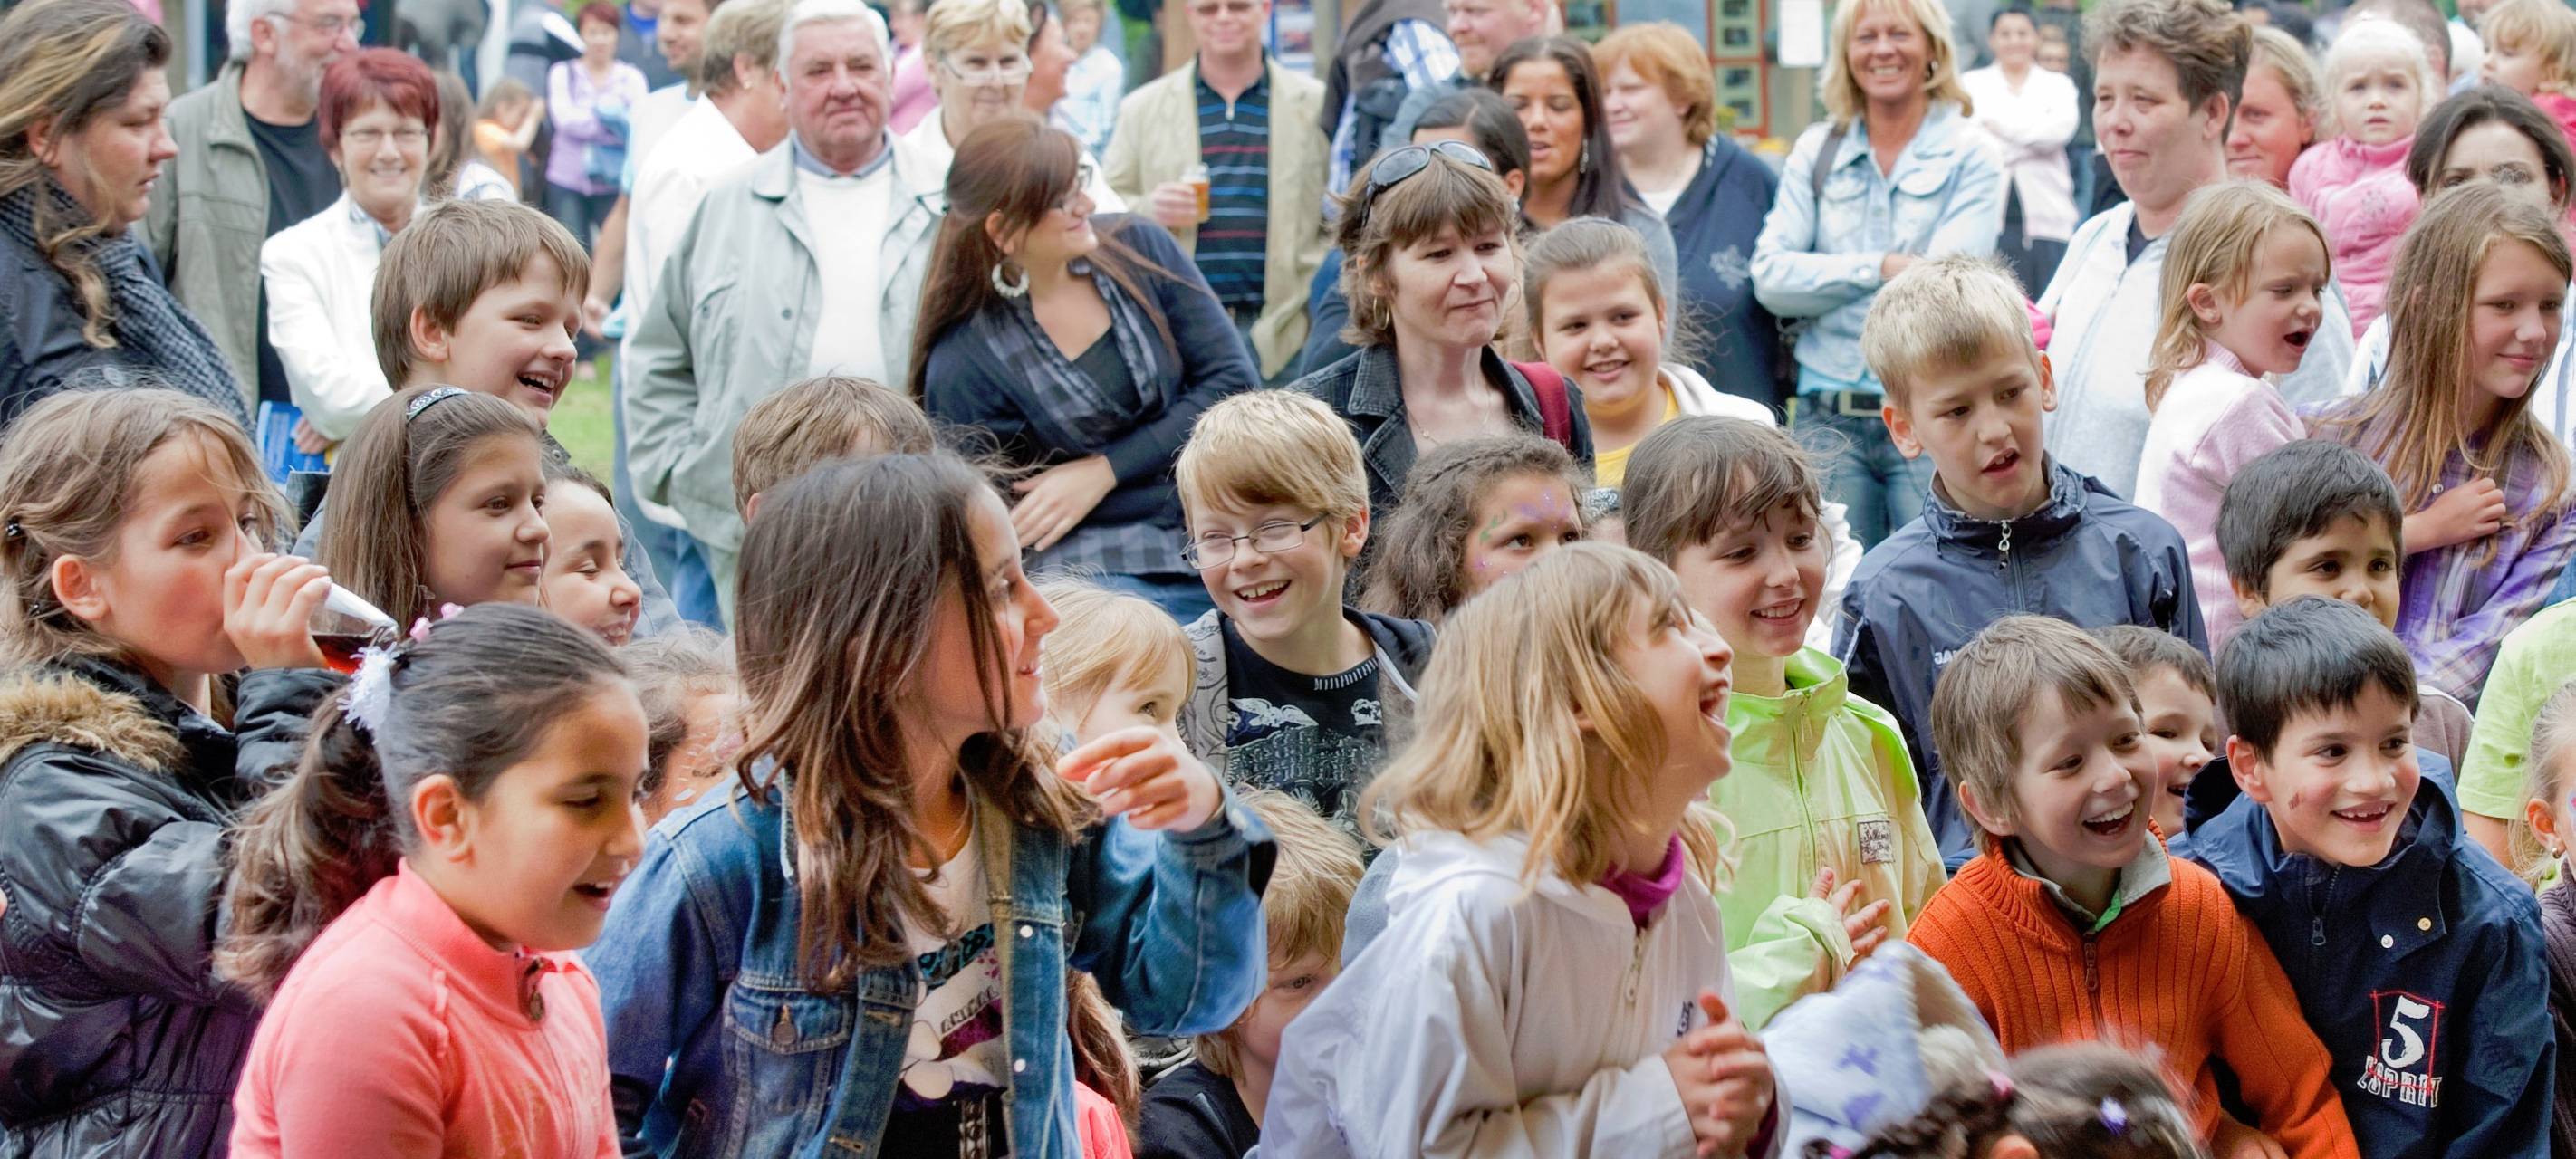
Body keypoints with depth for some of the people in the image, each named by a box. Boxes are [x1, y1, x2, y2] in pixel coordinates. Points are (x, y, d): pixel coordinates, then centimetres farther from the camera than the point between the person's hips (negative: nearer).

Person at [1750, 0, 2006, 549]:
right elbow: (1771, 277, -1)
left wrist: (1829, 278, -4)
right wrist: (1880, 268, -11)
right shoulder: (1815, 152, 11)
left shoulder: (1969, 154, 2)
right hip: (1828, 417, 3)